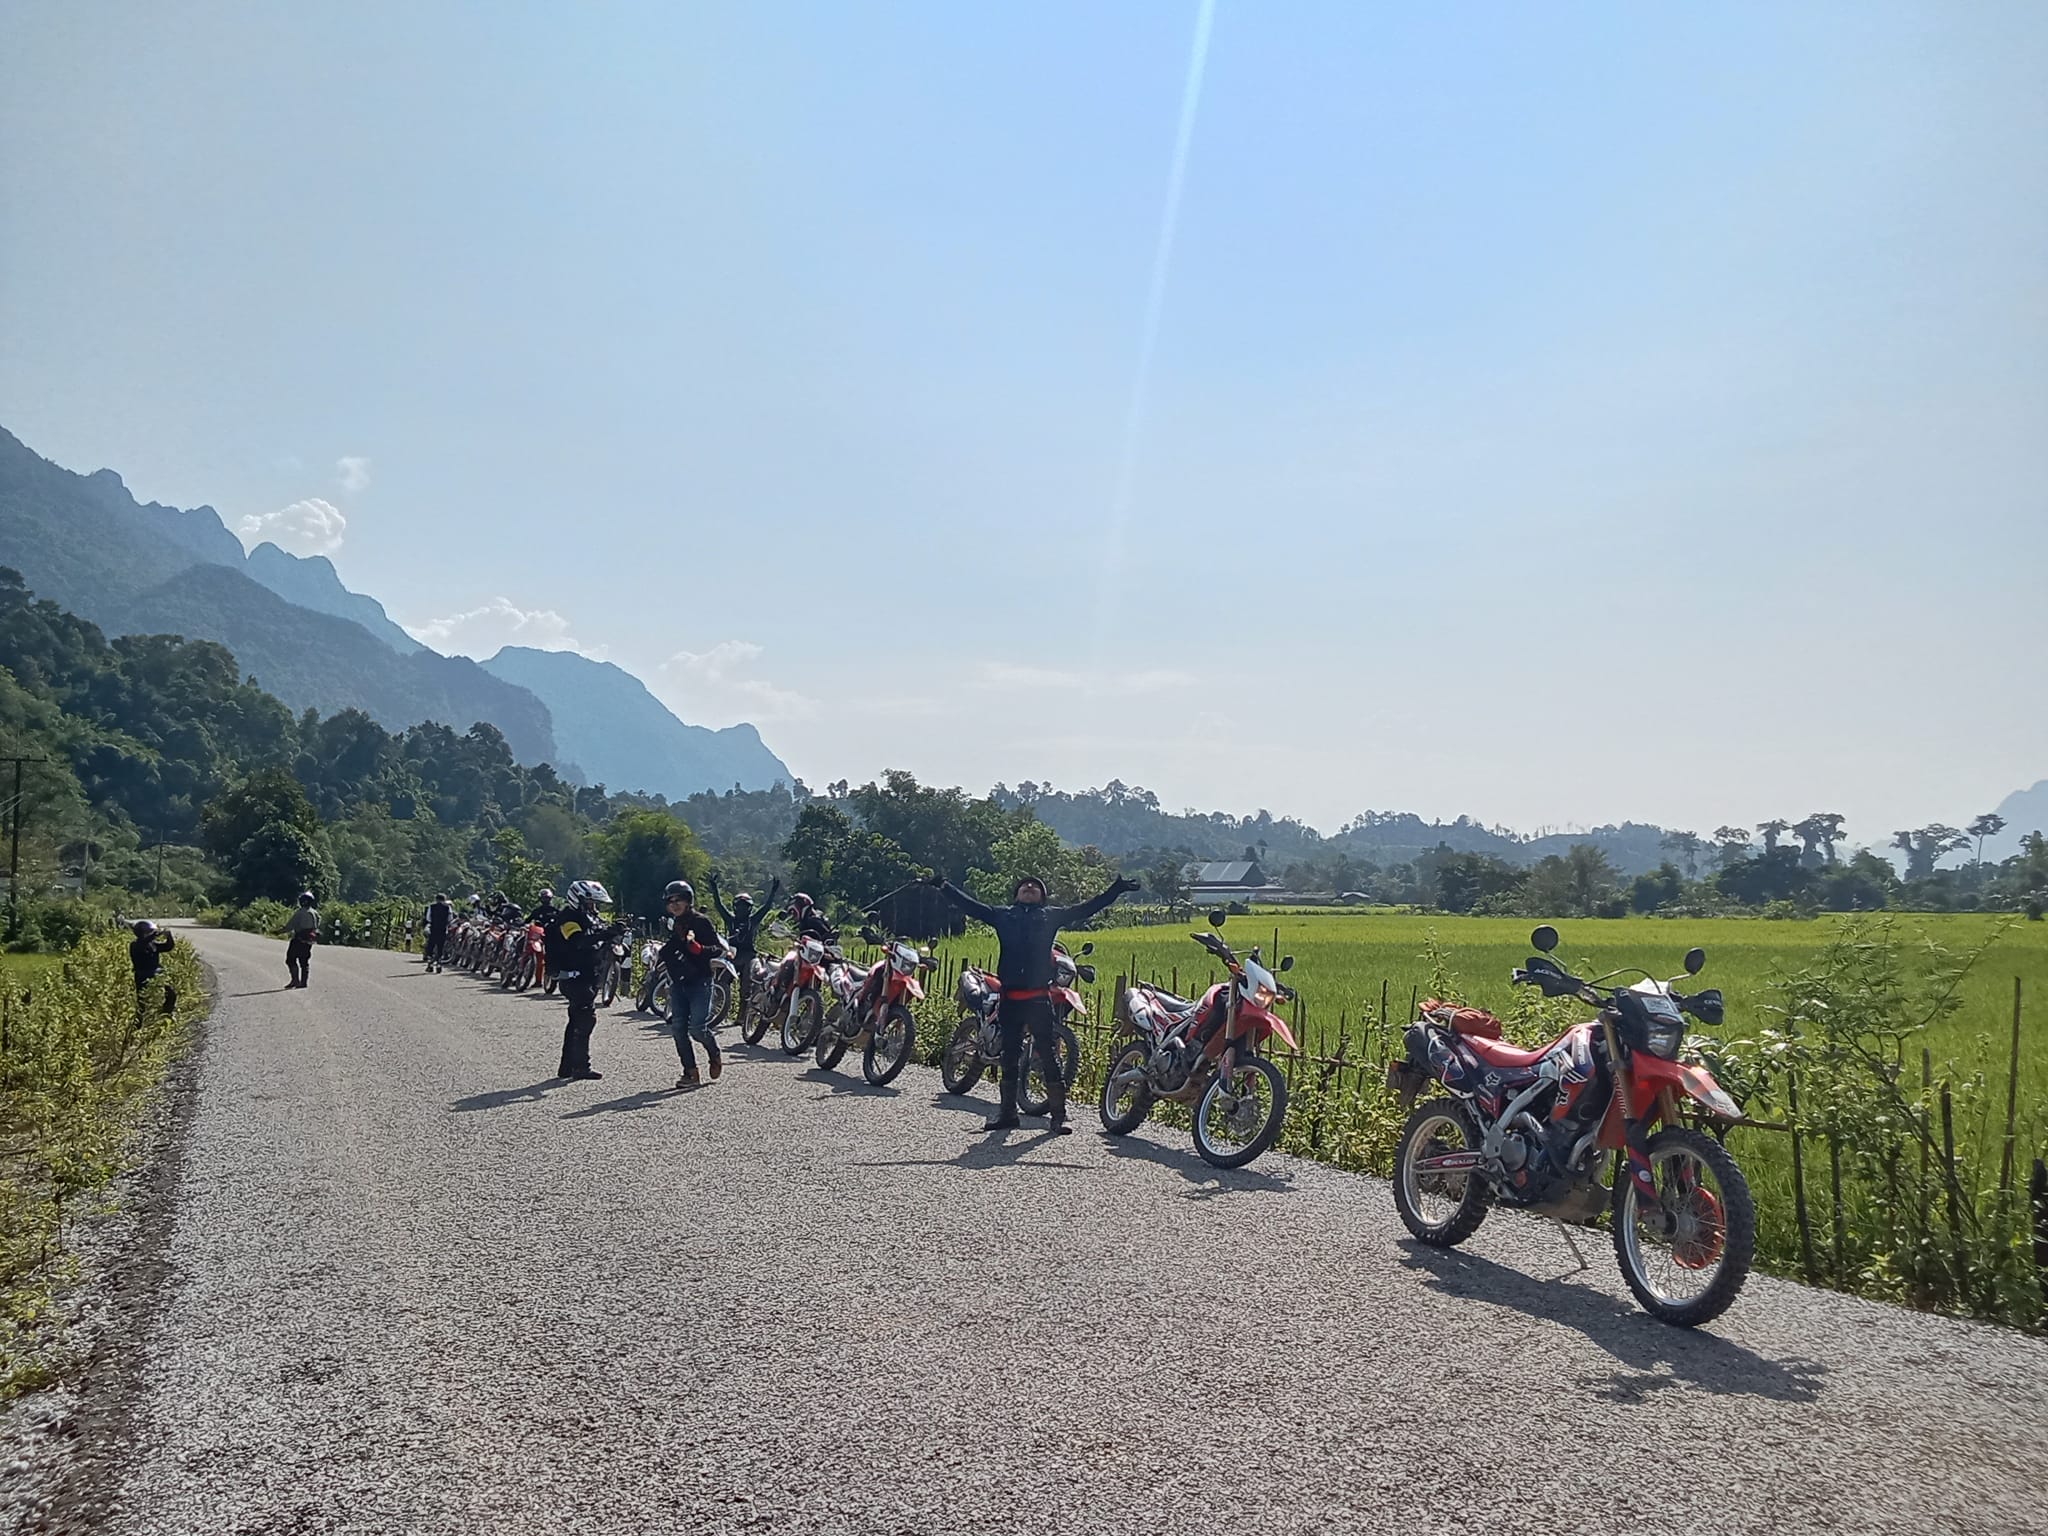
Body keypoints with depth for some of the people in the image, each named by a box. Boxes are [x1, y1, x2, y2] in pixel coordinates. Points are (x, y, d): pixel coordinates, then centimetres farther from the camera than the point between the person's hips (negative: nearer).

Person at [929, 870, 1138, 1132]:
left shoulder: (1052, 916, 11)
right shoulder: (1002, 915, 14)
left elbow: (1086, 909, 11)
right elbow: (968, 904, 14)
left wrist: (1117, 889, 7)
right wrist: (942, 884, 10)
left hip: (1039, 997, -2)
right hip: (1010, 998, 2)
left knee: (1049, 1055, -4)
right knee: (1009, 1056, 11)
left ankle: (1059, 1114, -1)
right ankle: (1008, 1111, 21)